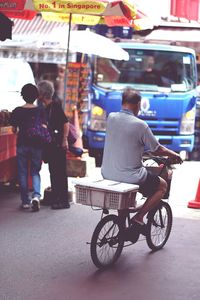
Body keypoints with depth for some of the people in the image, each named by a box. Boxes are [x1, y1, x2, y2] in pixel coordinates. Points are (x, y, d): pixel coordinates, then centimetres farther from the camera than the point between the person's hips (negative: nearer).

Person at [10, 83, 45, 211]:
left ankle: (25, 201, 13)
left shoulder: (17, 111, -5)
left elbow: (14, 130, 3)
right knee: (35, 172, 9)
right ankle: (36, 195, -14)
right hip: (36, 145, 0)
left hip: (22, 144, 0)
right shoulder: (40, 111, -6)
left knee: (23, 173, 10)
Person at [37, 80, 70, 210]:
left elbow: (66, 122, -17)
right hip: (51, 144, 9)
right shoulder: (46, 108, 13)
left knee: (60, 171, -5)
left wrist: (64, 140, -21)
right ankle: (55, 198, 23)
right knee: (53, 171, 14)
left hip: (58, 144, -9)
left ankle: (64, 201, 0)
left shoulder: (55, 106, -12)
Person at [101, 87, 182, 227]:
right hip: (130, 176, -6)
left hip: (107, 174, 6)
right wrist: (174, 154, 16)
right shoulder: (140, 125, -16)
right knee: (162, 186, 17)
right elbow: (157, 150, -4)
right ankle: (139, 217, 8)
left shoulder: (111, 118, -1)